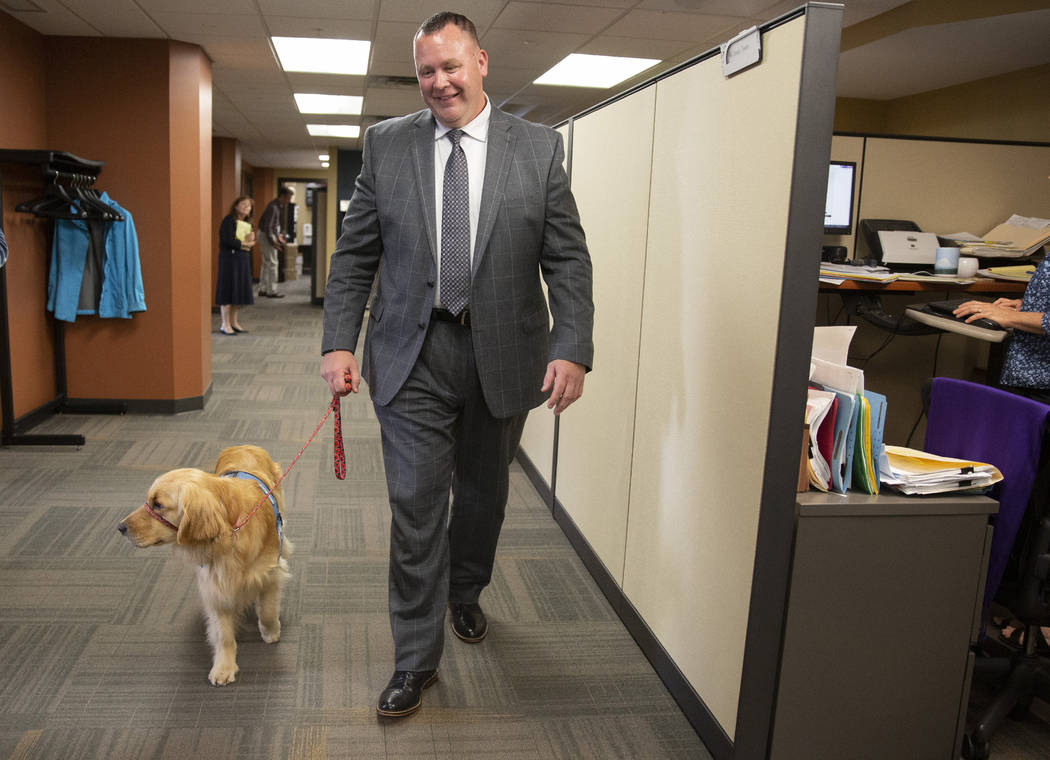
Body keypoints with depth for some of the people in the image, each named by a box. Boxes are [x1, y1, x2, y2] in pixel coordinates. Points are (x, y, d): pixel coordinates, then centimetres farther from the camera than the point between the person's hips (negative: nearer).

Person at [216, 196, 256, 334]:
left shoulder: (248, 224, 16)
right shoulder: (229, 220, -8)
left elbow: (251, 243, 15)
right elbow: (228, 241, -18)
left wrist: (251, 239, -9)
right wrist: (245, 243, -5)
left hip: (244, 260, 8)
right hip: (230, 259, -8)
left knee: (240, 291, 9)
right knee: (228, 291, -5)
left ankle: (234, 322, 19)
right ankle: (225, 325, -1)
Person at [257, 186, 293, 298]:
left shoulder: (278, 206, 9)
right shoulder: (273, 207, -22)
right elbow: (267, 227, -25)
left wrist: (278, 236, 18)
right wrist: (272, 242, -25)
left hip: (269, 235, 10)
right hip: (267, 236, -10)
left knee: (266, 263, 13)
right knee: (272, 263, -5)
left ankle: (262, 290, 18)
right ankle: (271, 291, -1)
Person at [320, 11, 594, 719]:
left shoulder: (539, 147, 1)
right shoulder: (386, 144, 3)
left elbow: (568, 259, -2)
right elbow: (355, 254, 4)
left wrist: (572, 349, -13)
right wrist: (339, 342, -6)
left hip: (502, 355, 1)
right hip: (412, 355, 0)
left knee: (483, 493, 18)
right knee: (416, 508, 1)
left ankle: (466, 593, 46)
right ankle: (417, 660, 17)